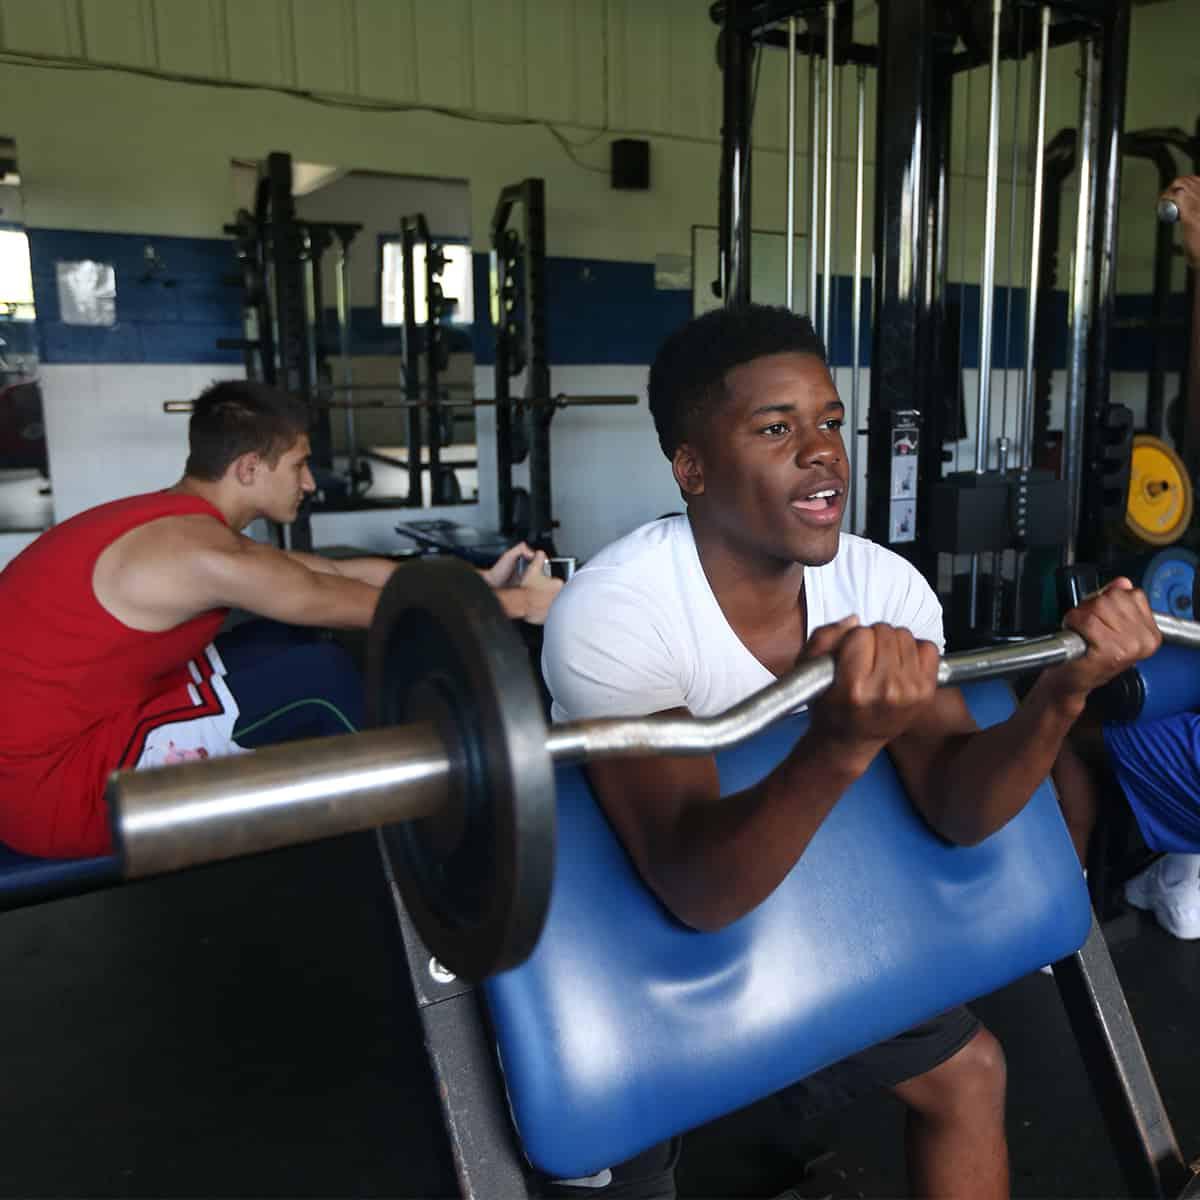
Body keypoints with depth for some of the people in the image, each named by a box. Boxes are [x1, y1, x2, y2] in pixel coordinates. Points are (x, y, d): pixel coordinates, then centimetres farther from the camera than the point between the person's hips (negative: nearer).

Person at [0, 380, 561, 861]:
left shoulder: (174, 521, 7)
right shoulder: (201, 551, -23)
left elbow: (336, 570, 9)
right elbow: (368, 606, -14)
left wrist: (478, 580, 10)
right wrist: (513, 604, -2)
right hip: (46, 784, -9)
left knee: (289, 638, 9)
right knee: (320, 676, -13)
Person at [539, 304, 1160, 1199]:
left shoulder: (883, 585, -13)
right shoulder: (613, 613, -31)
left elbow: (957, 807, -14)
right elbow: (701, 889, -37)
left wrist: (1064, 691, -31)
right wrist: (843, 745, -53)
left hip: (797, 921, 5)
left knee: (968, 1071, 10)